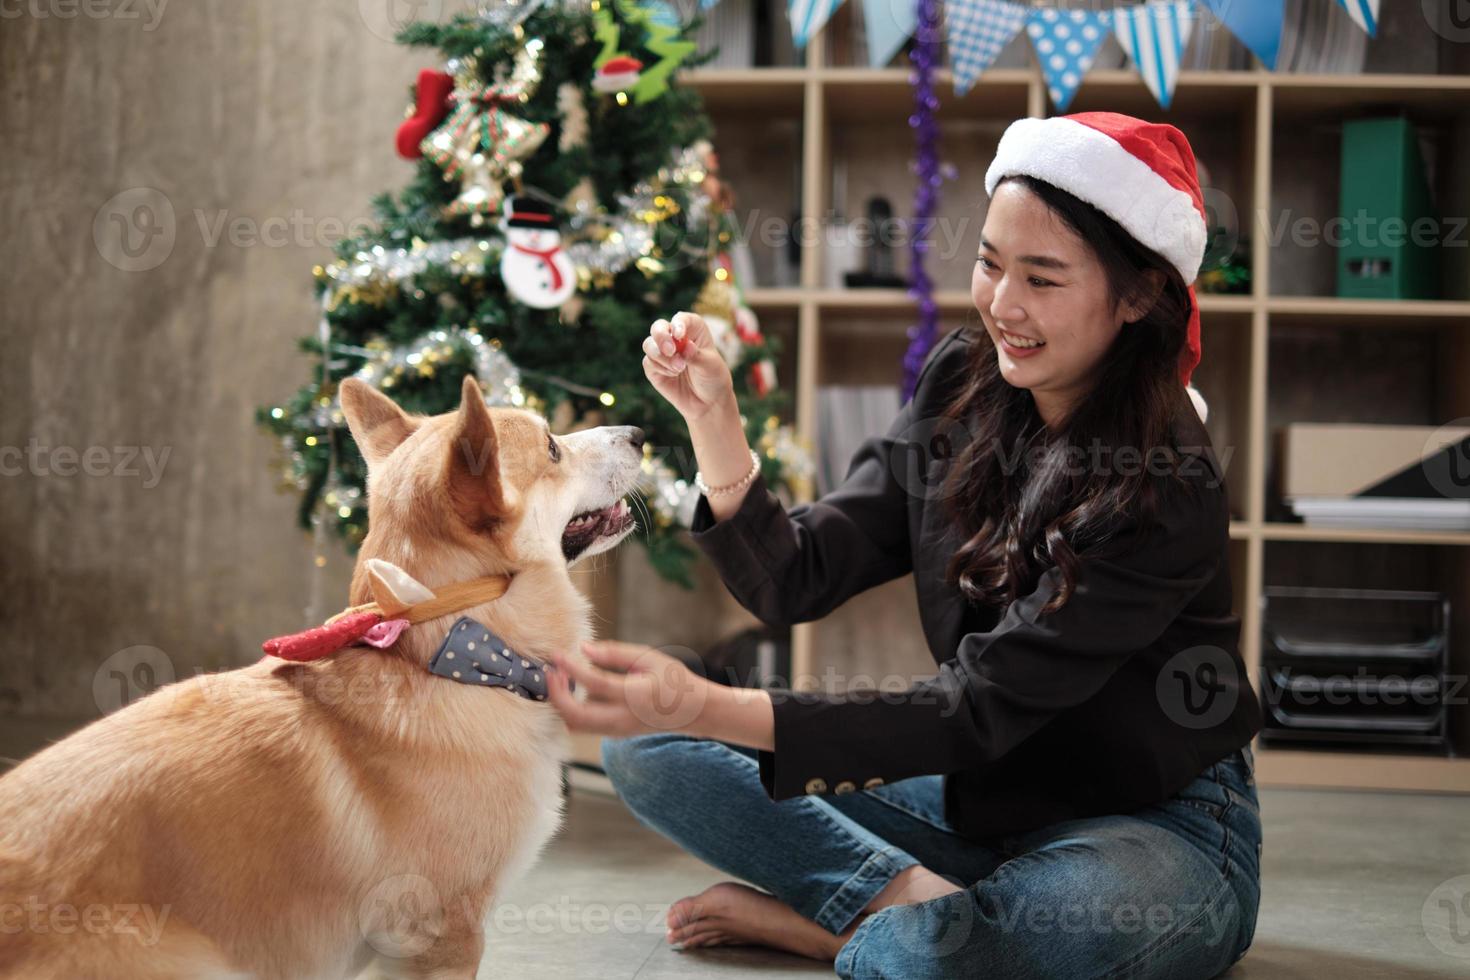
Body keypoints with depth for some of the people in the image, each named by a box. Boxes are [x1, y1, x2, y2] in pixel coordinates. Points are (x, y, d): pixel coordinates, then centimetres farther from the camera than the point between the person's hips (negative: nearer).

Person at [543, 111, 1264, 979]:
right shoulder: (964, 385, -1)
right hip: (985, 798, 7)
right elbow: (796, 581, -2)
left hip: (1156, 832, -7)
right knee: (644, 749, -2)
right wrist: (713, 419, -20)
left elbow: (979, 709, -28)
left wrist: (707, 707, -37)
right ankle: (909, 895, -14)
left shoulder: (1166, 490, -23)